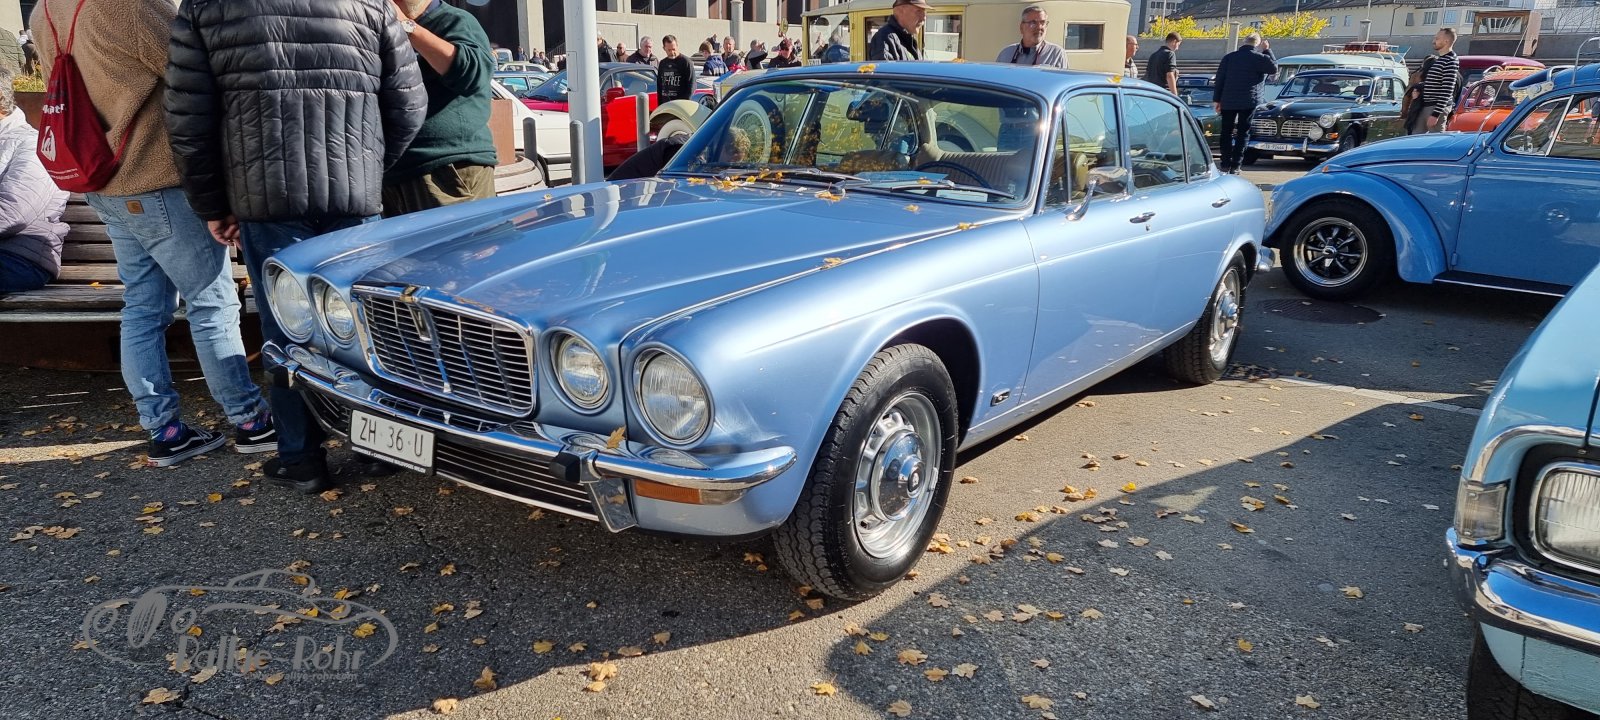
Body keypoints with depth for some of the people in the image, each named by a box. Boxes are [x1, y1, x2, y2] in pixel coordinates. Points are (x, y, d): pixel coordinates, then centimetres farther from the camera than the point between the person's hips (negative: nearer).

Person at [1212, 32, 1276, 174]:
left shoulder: (1229, 57, 6)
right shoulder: (1259, 58, -5)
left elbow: (1219, 79, 4)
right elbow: (1274, 68, 6)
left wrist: (1217, 99, 8)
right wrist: (1267, 50, 10)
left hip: (1228, 101, 3)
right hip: (1249, 102, -3)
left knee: (1226, 132, 9)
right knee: (1242, 133, 2)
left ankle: (1226, 164, 7)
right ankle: (1235, 166, -3)